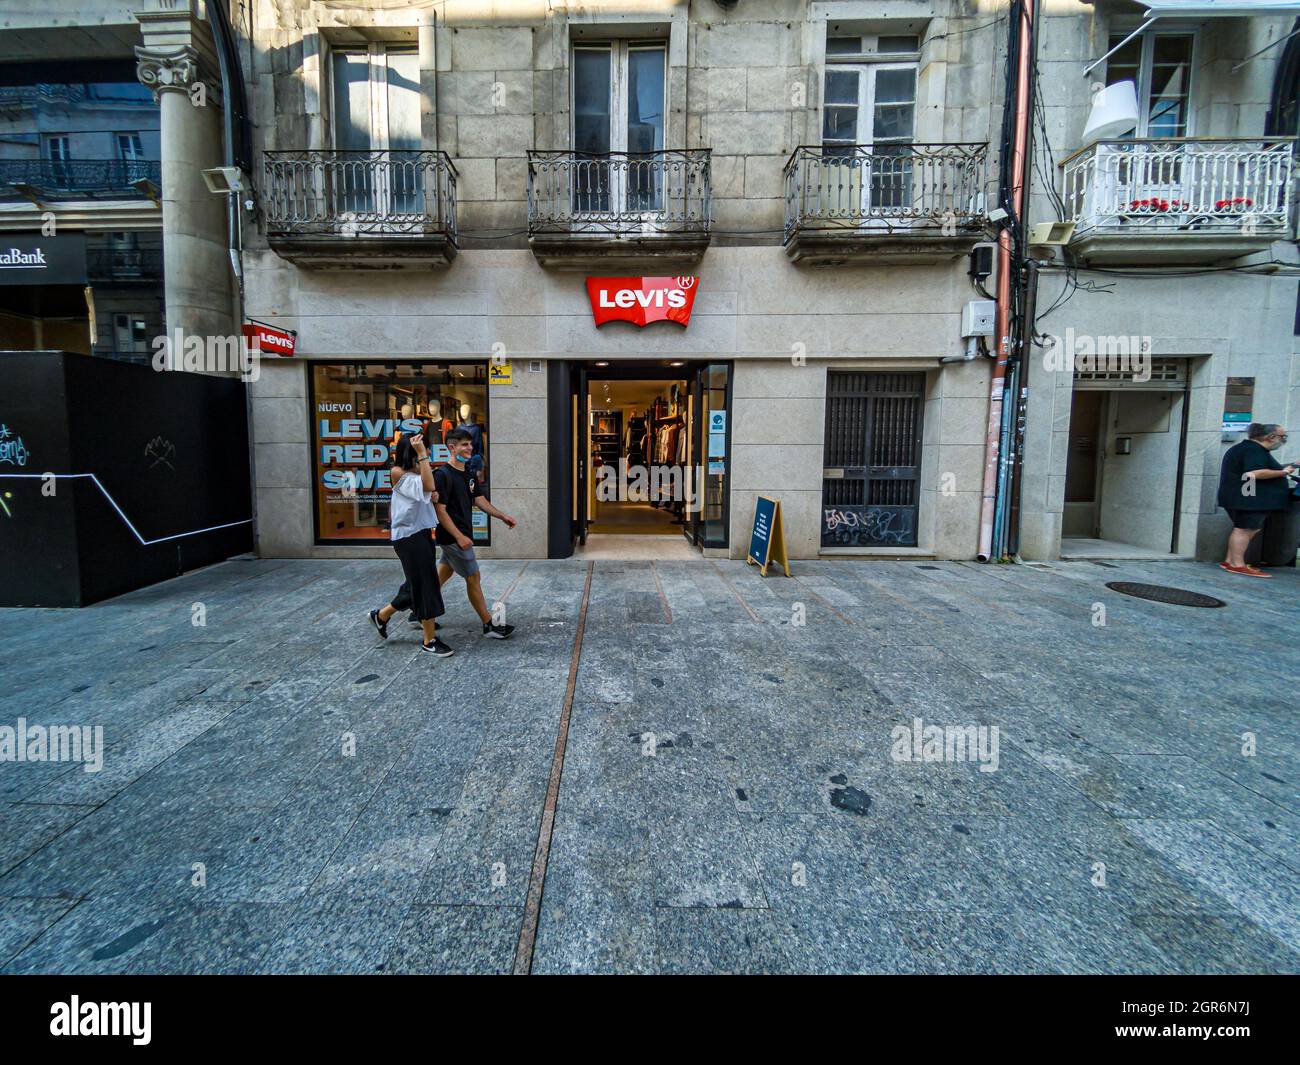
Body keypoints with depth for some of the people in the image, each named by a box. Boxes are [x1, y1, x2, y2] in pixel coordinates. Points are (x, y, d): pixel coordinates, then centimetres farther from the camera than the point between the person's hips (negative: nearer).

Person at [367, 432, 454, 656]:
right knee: (426, 586, -5)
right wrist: (421, 454, -27)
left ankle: (382, 615, 35)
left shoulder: (415, 474, 14)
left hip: (422, 534, 9)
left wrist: (432, 497, 0)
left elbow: (425, 495, 22)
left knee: (417, 585, 17)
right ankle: (430, 640, 6)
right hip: (408, 537, -9)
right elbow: (428, 485, -28)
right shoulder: (398, 473, -13)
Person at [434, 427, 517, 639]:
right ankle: (489, 626, 6)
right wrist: (459, 536, -23)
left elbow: (480, 500, 15)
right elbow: (440, 510, -19)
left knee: (444, 574, 19)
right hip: (453, 536, -9)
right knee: (474, 578, -3)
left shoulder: (469, 475, 11)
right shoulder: (443, 475, -16)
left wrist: (502, 516, 4)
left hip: (461, 534, 9)